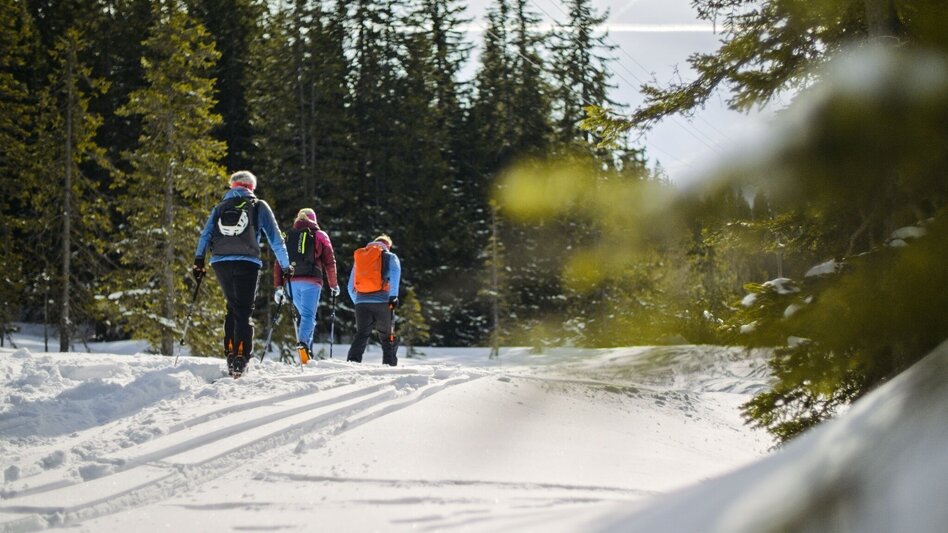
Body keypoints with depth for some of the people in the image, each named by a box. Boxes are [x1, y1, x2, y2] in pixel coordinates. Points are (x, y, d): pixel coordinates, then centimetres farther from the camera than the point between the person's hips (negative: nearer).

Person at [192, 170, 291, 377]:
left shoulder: (220, 207, 18)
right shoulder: (259, 206, 10)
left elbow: (205, 234, 8)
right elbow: (275, 238, 9)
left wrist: (199, 261, 6)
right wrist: (285, 265, 14)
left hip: (221, 263, 3)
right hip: (247, 263, -3)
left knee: (233, 307, 19)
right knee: (244, 311, -3)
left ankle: (230, 351, 9)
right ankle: (241, 355, -17)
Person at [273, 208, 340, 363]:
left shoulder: (288, 236, 17)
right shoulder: (320, 235, 9)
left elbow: (278, 262, 11)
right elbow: (329, 262, 7)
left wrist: (278, 287, 11)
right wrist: (333, 285, 16)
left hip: (291, 282, 3)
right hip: (311, 281, -3)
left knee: (302, 314, 16)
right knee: (308, 315, -10)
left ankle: (306, 352, 8)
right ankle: (303, 343, -36)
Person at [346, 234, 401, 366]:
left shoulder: (358, 257, 22)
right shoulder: (389, 256, 8)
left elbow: (351, 287, 22)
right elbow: (395, 271, -13)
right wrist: (393, 296, -16)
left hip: (361, 302, 3)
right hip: (382, 301, -3)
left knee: (361, 335, 4)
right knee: (387, 337, 7)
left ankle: (352, 362, -14)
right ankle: (389, 364, 0)